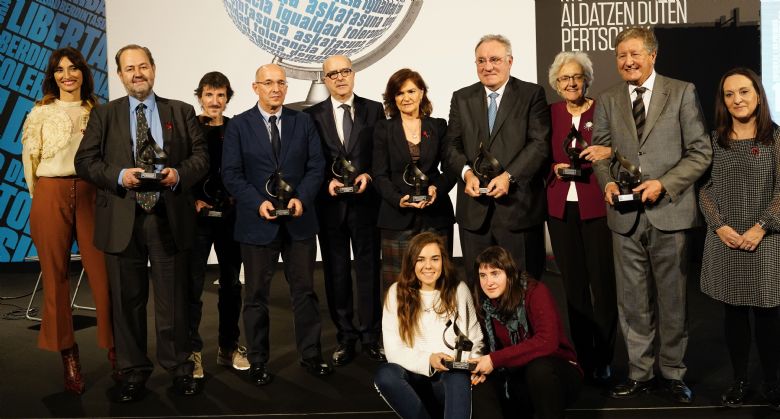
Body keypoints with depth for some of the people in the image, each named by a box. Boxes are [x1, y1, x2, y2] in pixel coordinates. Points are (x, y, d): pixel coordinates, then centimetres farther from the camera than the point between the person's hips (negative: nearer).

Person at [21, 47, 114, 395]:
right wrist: (42, 198, 8)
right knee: (55, 274, 4)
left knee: (103, 271, -6)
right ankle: (68, 356, 12)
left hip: (90, 194, 1)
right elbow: (30, 160, 6)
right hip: (51, 196, -1)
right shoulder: (41, 112, 5)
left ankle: (114, 348, 5)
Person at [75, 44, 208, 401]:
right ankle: (133, 373, 21)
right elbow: (84, 161, 3)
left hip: (170, 218, 0)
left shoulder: (182, 112, 9)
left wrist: (179, 174, -14)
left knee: (173, 298, 7)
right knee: (127, 300, 8)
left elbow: (201, 156, 6)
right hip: (122, 220, 0)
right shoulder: (103, 114, 8)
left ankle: (179, 369, 21)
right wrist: (119, 176, -14)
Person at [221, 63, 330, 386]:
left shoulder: (303, 122, 7)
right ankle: (258, 362, 18)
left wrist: (301, 198, -12)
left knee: (304, 290, 9)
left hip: (299, 219, 2)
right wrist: (258, 203, -16)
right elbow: (231, 174, -4)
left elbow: (316, 165, 3)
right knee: (257, 295, 6)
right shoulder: (239, 126, 1)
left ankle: (311, 355, 21)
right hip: (257, 221, -2)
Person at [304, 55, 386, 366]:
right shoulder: (312, 115, 5)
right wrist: (327, 182, -13)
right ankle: (345, 338, 18)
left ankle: (370, 337, 16)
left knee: (369, 269, 5)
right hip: (329, 204, 1)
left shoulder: (374, 110, 6)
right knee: (336, 272, 7)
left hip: (366, 201, 0)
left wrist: (369, 175, -12)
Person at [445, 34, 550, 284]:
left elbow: (540, 143, -5)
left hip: (518, 205, -2)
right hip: (474, 209, 3)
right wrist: (467, 172, -10)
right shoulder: (461, 98, 14)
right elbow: (452, 145, 10)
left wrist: (509, 176, -17)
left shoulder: (532, 94, 4)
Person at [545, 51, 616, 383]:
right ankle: (583, 357, 18)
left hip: (596, 206, -3)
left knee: (603, 283, -3)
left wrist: (609, 152, -18)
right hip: (561, 208, 3)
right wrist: (556, 169, -4)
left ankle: (603, 360, 11)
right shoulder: (549, 113, 10)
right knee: (573, 284, 7)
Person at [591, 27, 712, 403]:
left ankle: (673, 373, 23)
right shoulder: (607, 101, 9)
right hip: (625, 214, 2)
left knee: (672, 298, 8)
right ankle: (639, 373, 20)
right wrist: (607, 181, -6)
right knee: (632, 301, 7)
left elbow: (700, 152, -2)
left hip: (668, 211, -2)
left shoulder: (682, 93, 1)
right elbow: (600, 151, 14)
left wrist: (664, 184, -14)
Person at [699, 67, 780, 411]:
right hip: (725, 240, 2)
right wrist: (719, 226, -9)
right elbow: (705, 189, 4)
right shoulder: (714, 139, 6)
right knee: (733, 313, 8)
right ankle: (739, 380, 18)